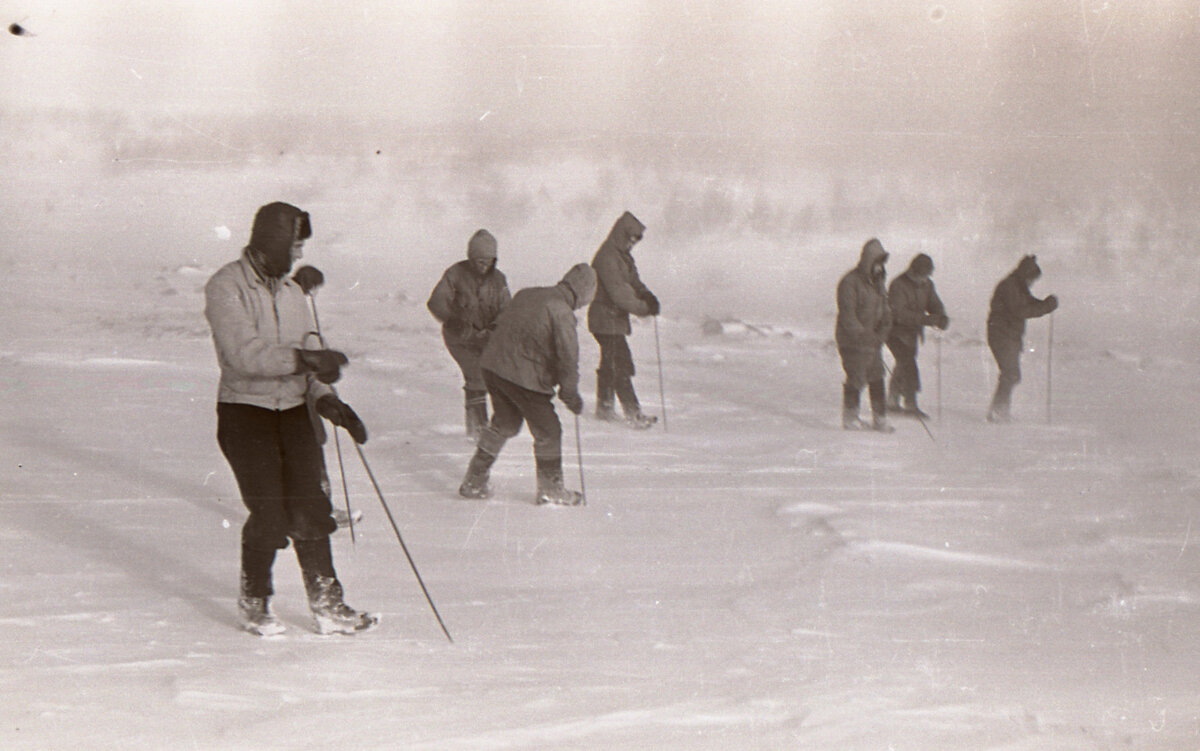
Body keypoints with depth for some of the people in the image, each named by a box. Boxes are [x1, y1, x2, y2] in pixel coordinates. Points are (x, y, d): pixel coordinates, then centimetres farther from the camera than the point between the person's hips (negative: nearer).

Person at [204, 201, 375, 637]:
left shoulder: (292, 291, 12)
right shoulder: (226, 287, -10)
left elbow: (305, 356, 13)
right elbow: (244, 355, -22)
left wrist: (325, 399, -4)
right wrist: (303, 359, -28)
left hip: (293, 410, 6)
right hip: (244, 410, -6)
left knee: (310, 508, 1)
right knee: (269, 514, -8)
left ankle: (327, 604, 6)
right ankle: (254, 601, 13)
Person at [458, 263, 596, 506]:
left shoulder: (527, 295, 10)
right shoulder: (561, 312, -14)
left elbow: (502, 325, 21)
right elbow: (567, 357, -14)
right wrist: (570, 394, -5)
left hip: (492, 366, 8)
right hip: (523, 376, -8)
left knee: (505, 423, 24)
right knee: (548, 430, 7)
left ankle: (474, 481, 27)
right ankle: (550, 489, 14)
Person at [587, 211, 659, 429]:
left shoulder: (623, 257, 14)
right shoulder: (606, 258, -19)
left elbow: (633, 282, 15)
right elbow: (618, 292, -24)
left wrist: (647, 297, -6)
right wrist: (644, 307, -23)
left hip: (616, 319, 10)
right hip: (606, 319, -10)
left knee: (610, 363, 17)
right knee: (621, 364, -10)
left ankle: (604, 407, 28)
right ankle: (633, 413, -10)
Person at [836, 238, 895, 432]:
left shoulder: (878, 280, 12)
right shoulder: (850, 282, -15)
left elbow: (884, 307, 18)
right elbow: (847, 314, -19)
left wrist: (884, 326, 0)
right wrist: (862, 335, -23)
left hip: (873, 339, 8)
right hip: (853, 341, -7)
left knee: (877, 379, 7)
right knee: (856, 379, -3)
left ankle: (880, 418, 12)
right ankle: (850, 418, 11)